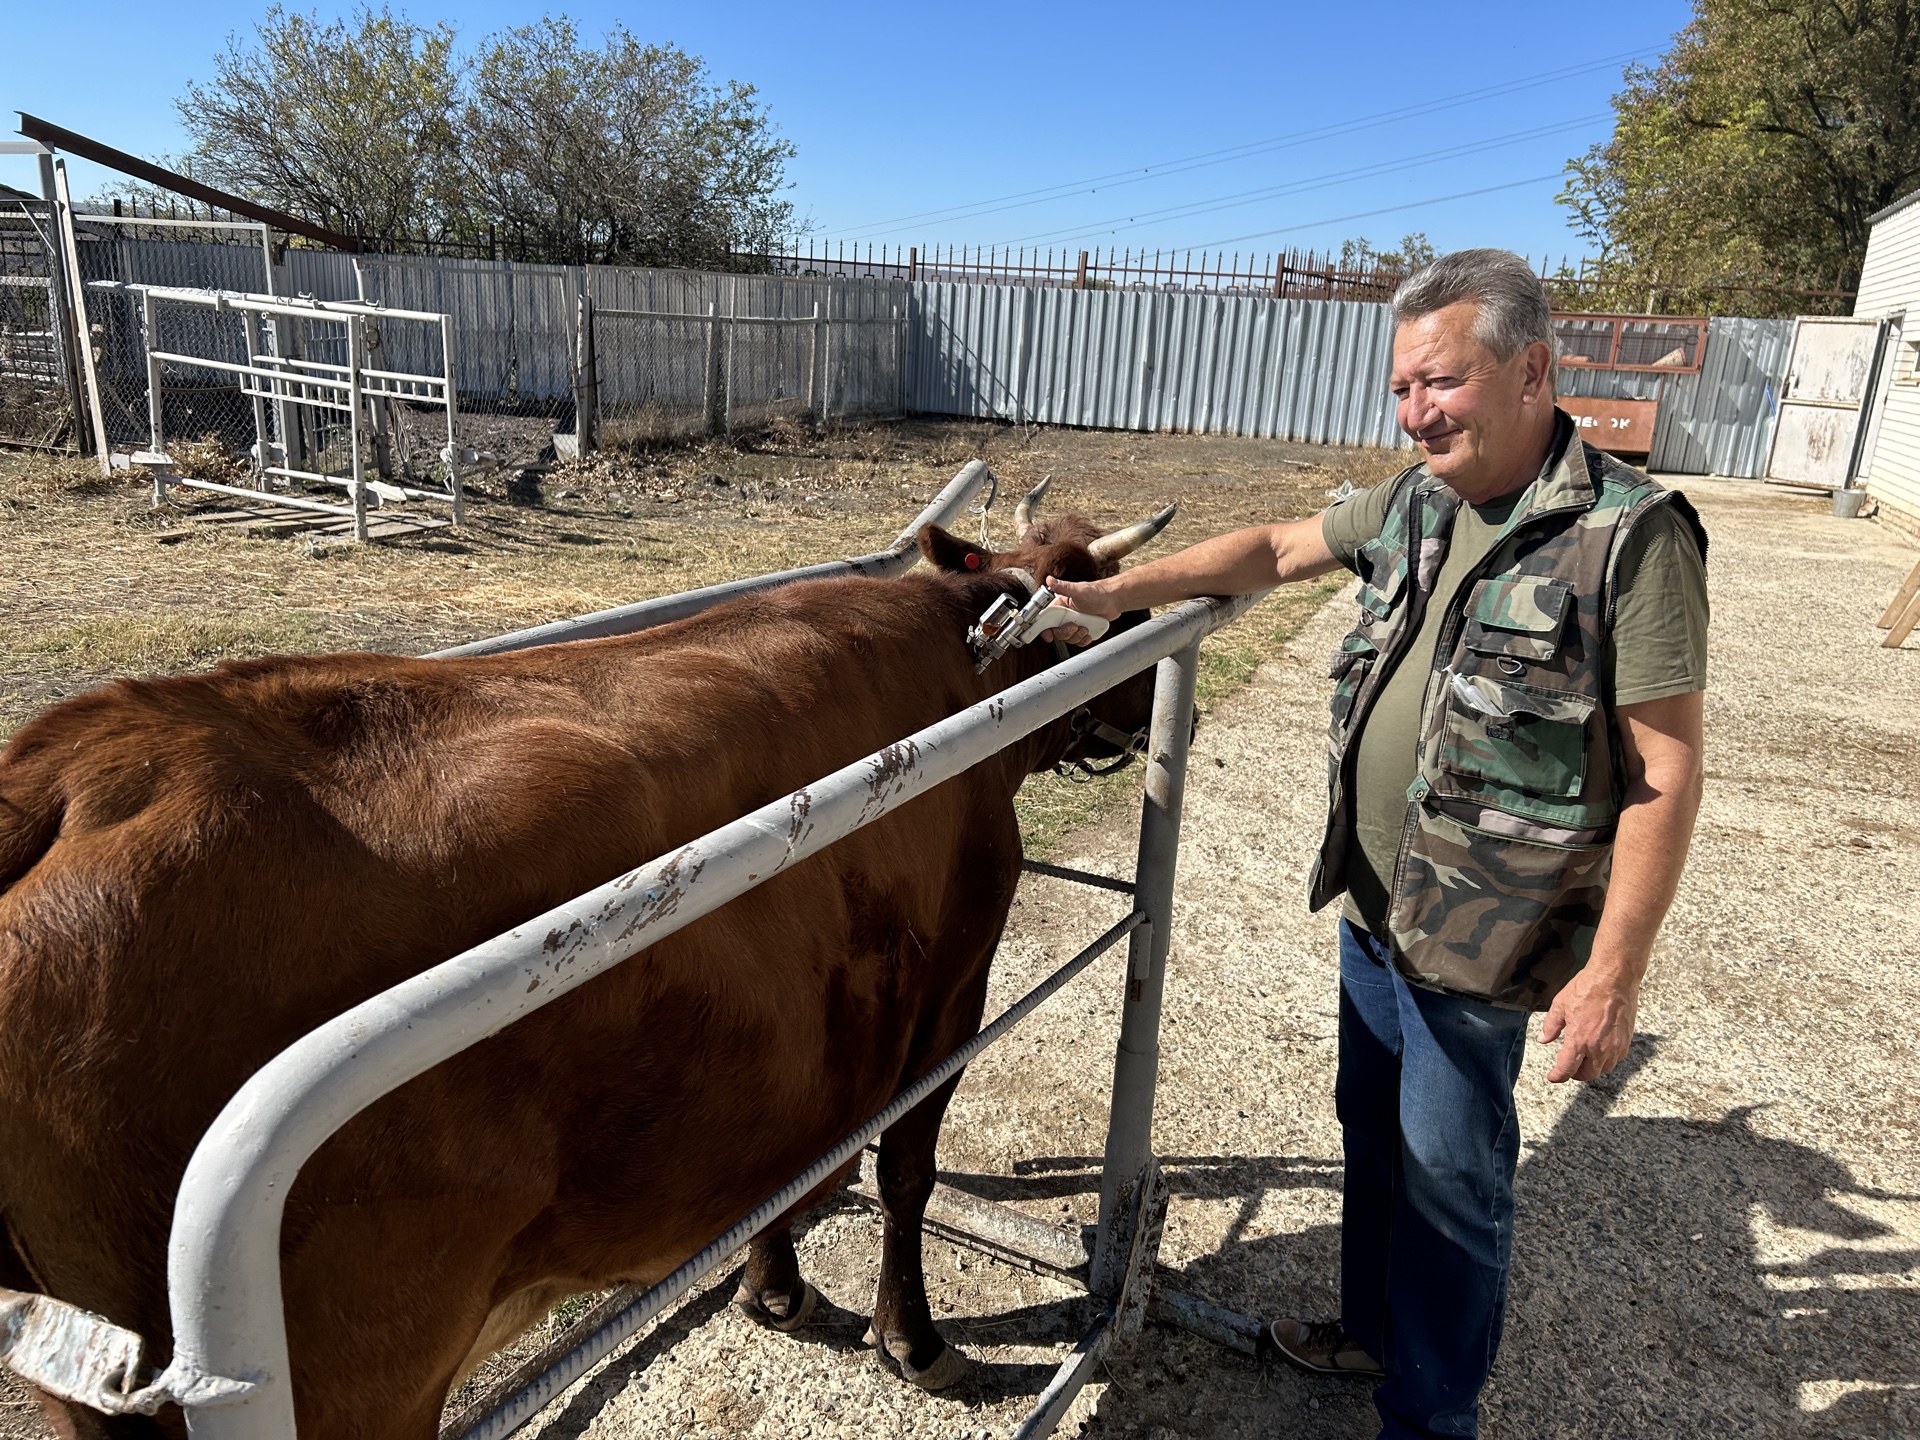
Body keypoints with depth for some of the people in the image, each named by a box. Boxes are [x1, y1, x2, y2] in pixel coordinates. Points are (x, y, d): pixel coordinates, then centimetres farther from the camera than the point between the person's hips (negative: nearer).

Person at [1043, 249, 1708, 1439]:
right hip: (1373, 906, 7)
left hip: (1479, 944, -7)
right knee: (1373, 1129, 22)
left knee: (1448, 1174, 9)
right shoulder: (1414, 506, 2)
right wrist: (1115, 593, 6)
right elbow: (1277, 549, 15)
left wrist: (1615, 973, -19)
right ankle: (1376, 1331, 46)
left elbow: (1666, 774, -18)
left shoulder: (1630, 534, -18)